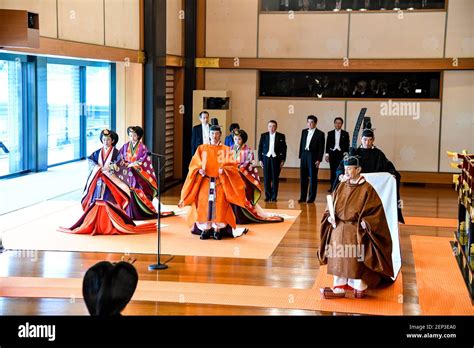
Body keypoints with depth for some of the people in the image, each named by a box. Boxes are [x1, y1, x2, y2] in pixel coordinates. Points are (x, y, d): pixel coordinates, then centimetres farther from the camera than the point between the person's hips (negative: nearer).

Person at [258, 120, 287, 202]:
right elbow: (260, 148, 7)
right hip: (266, 158, 1)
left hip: (276, 159, -1)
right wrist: (260, 159, 0)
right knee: (266, 178, 1)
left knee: (275, 179, 0)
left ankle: (274, 197, 6)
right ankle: (268, 196, 8)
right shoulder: (263, 136, 7)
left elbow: (284, 149, 3)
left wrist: (283, 160, -3)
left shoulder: (281, 136, 3)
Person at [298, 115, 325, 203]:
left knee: (313, 178, 1)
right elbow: (301, 144, 14)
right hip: (304, 156, 5)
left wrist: (319, 160, -12)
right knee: (303, 177, 6)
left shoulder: (320, 134, -4)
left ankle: (311, 198, 7)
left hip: (313, 157, -5)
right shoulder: (304, 132, 11)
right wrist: (300, 156, 9)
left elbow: (321, 148, -6)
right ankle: (303, 197, 11)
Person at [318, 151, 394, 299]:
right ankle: (339, 288, 4)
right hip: (339, 228, 5)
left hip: (357, 230, -5)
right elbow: (331, 205, 16)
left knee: (355, 259, -15)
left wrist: (365, 223, -20)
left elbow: (377, 209, -10)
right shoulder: (342, 186, 10)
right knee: (339, 258, -2)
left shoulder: (367, 189, -8)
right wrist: (330, 216, -3)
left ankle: (359, 288, -2)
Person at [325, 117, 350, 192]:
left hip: (341, 154, -1)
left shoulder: (345, 134, 5)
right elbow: (327, 144, 8)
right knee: (333, 171, 3)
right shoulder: (330, 133, 9)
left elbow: (347, 145, 3)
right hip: (332, 154, 1)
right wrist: (327, 154, 1)